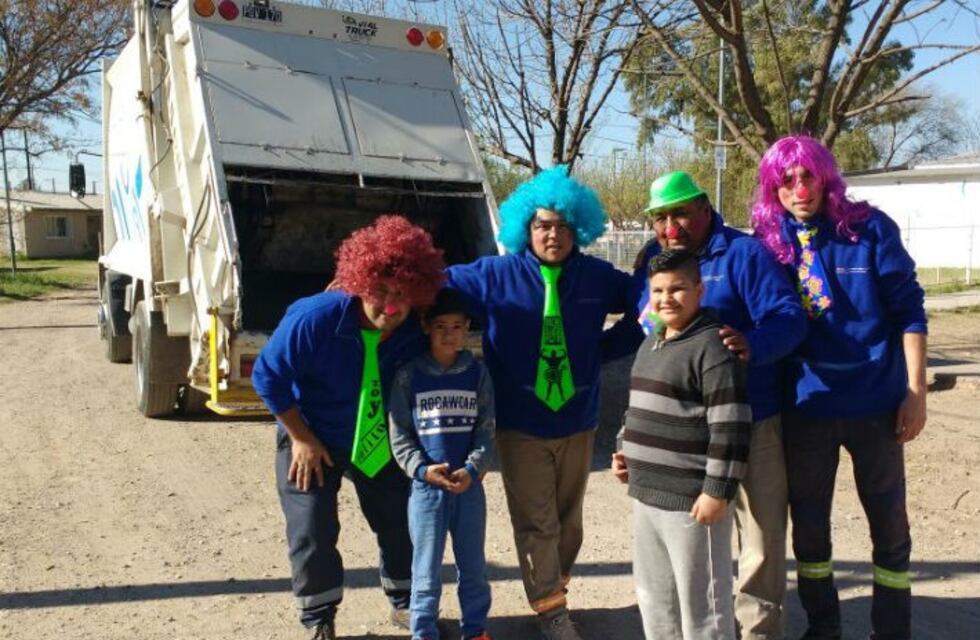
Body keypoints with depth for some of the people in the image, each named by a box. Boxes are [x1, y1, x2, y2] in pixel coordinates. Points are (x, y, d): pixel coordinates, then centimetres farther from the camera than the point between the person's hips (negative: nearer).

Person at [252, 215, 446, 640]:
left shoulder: (415, 332, -21)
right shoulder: (314, 318, -31)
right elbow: (267, 376, -21)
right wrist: (301, 438, -18)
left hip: (381, 441, 3)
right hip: (312, 438, -3)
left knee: (400, 521, 11)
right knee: (312, 532, -2)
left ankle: (404, 602, 35)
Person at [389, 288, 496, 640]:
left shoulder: (477, 373, 2)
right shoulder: (408, 375, -3)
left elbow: (486, 430, 1)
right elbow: (399, 435, -2)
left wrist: (472, 469, -12)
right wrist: (421, 468, -14)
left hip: (470, 485, 2)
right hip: (425, 486, -2)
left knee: (473, 565, 15)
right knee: (426, 569, 7)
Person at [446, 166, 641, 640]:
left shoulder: (596, 277, -2)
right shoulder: (495, 275, -8)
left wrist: (604, 349, 0)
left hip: (577, 422, 3)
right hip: (520, 425, -3)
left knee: (568, 519, 17)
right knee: (536, 523, 3)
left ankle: (553, 590, 38)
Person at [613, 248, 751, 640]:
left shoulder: (711, 346, -15)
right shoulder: (649, 345, 14)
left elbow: (730, 426, -19)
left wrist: (718, 490, -20)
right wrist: (624, 449, 13)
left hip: (691, 498, -9)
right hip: (646, 493, 9)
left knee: (700, 601, 3)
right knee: (654, 595, 21)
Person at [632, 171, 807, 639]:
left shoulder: (744, 253, -10)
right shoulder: (651, 258, 8)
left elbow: (789, 317, -19)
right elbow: (637, 327, 14)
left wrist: (754, 345, -38)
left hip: (749, 422, -5)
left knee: (760, 533, 5)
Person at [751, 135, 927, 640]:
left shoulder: (869, 227, -8)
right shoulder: (768, 239, -2)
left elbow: (908, 310, -5)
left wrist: (915, 391, -7)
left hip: (875, 401, -2)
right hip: (806, 403, 2)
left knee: (889, 526, 11)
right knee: (808, 525, 13)